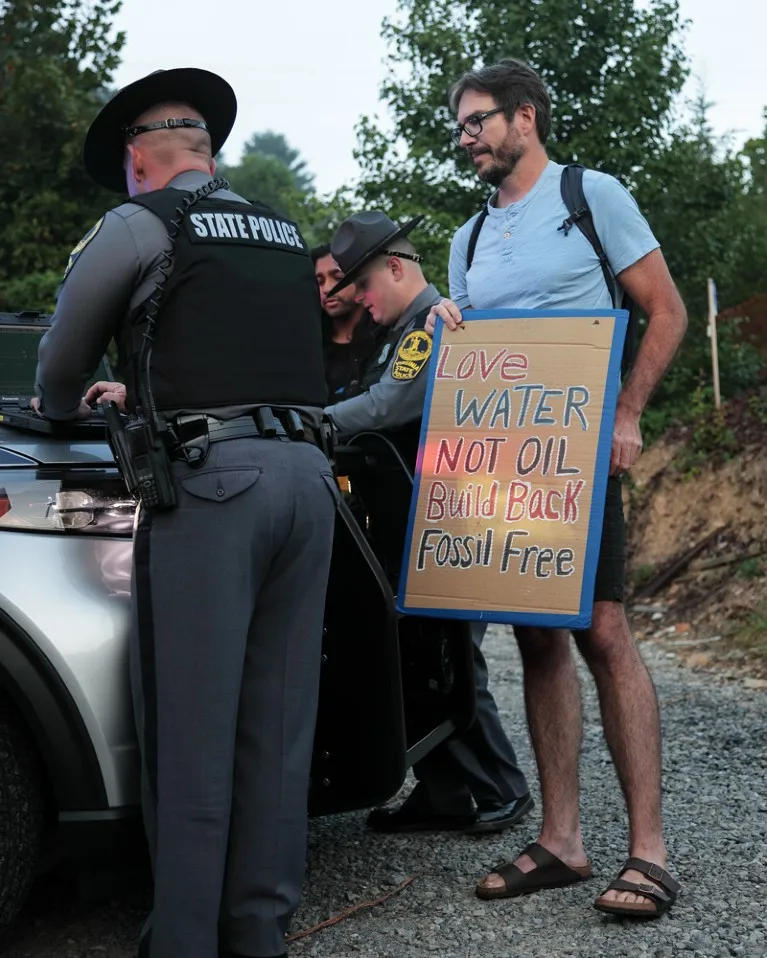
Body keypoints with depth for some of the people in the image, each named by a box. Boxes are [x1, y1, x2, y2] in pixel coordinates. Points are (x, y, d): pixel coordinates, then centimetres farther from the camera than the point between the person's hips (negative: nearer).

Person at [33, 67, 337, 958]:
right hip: (306, 473, 6)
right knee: (276, 719, 8)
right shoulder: (283, 232, 22)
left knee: (192, 720, -2)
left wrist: (63, 412, 33)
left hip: (212, 476, -6)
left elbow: (61, 361, 12)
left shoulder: (137, 225, 4)